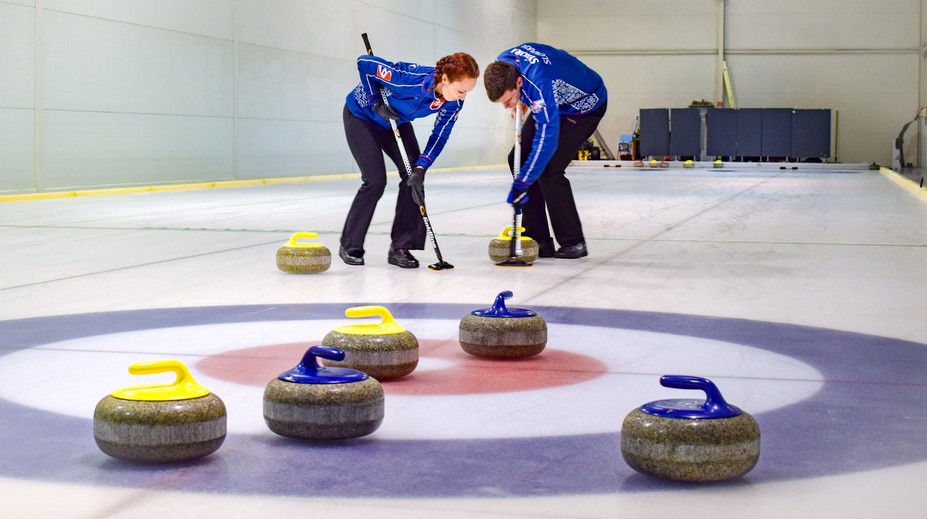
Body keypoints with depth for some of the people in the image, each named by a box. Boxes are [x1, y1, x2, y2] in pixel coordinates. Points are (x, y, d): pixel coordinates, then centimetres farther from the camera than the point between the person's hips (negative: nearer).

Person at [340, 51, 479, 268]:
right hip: (362, 115, -6)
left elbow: (440, 136, -12)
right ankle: (350, 246, 4)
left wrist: (421, 168, -24)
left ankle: (401, 247, 0)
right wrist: (376, 103, -28)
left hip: (396, 121, 6)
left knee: (413, 177, -8)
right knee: (375, 181, -12)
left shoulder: (454, 102, -22)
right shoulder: (412, 79, -40)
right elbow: (364, 63, -32)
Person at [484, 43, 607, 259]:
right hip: (553, 102, 8)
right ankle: (538, 240, 1)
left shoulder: (539, 83, -42)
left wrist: (521, 184, -38)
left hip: (584, 106, -8)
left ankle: (573, 243, -8)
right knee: (518, 160, -1)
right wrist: (519, 100, 8)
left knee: (549, 170, -20)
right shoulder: (502, 64, -20)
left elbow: (547, 139, -41)